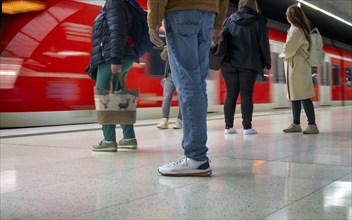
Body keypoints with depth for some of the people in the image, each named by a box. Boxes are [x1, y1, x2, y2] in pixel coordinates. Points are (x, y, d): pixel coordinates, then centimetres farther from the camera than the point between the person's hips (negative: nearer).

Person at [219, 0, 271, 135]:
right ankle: (247, 127, -5)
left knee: (231, 95, 6)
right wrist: (266, 64, 4)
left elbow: (222, 39, 13)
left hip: (229, 63, 3)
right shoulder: (258, 21, 5)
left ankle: (228, 126, 7)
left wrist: (221, 60, 16)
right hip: (249, 63, -2)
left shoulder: (229, 20, 14)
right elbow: (264, 43, 1)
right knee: (246, 94, -1)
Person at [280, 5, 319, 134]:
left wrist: (283, 55, 4)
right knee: (294, 96, 11)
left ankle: (312, 125, -8)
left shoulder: (296, 30, -12)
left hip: (297, 66, -10)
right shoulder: (302, 29, 17)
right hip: (296, 66, 10)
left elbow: (288, 50, -16)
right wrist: (286, 55, 6)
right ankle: (296, 124, 16)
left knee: (303, 96, -10)